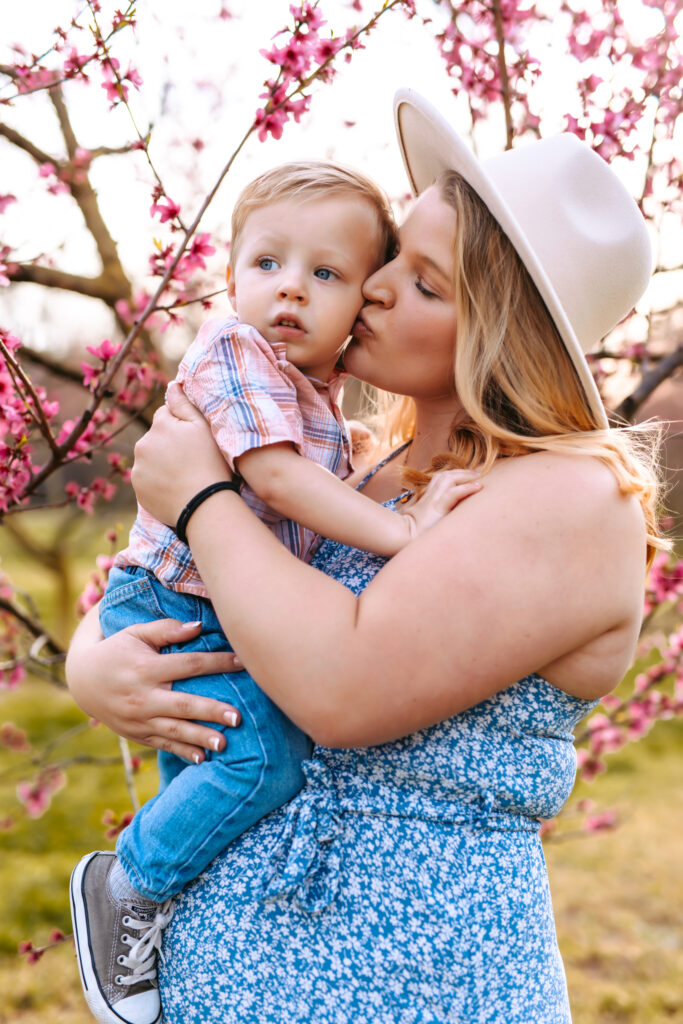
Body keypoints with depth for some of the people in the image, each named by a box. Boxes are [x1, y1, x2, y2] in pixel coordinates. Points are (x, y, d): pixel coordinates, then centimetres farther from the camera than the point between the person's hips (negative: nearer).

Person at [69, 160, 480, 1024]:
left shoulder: (317, 390, 11)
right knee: (268, 753, -22)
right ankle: (127, 884, -4)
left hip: (232, 621, 9)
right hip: (170, 613, -9)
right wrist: (400, 531, -29)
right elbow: (275, 476, -27)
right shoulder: (233, 350, -16)